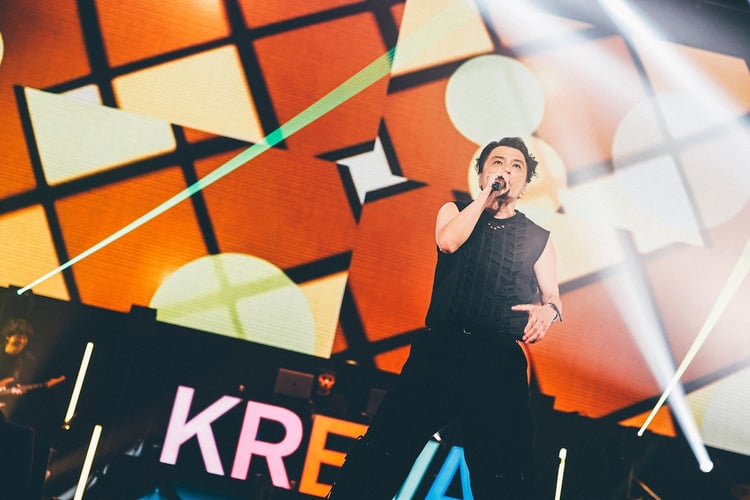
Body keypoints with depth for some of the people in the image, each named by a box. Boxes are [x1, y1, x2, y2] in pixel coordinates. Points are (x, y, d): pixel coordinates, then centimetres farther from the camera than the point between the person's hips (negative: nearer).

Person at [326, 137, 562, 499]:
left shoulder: (538, 238, 16)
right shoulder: (455, 211, 17)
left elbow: (553, 297, 11)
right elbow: (448, 241, -6)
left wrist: (547, 310, -13)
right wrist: (486, 194, 0)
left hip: (500, 364, 1)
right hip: (439, 350, 0)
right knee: (378, 457, -8)